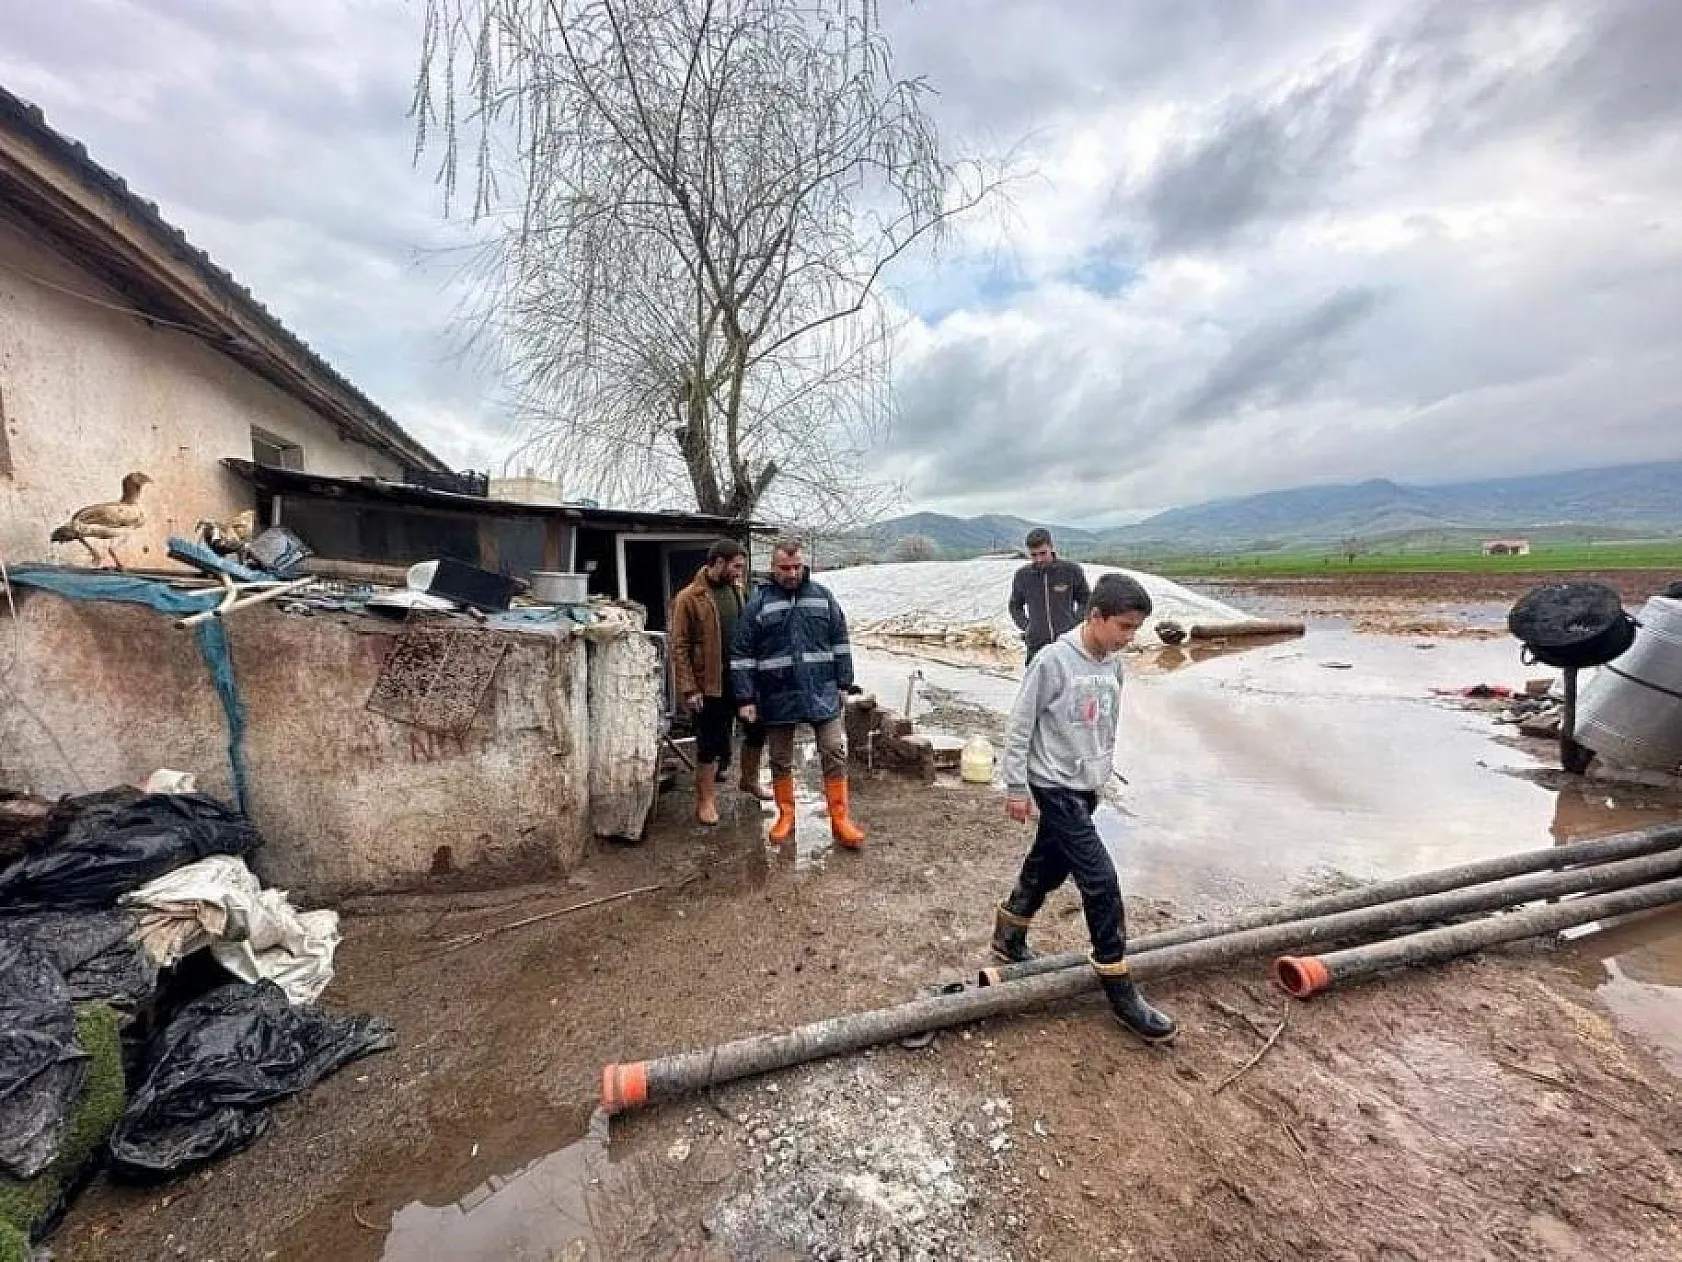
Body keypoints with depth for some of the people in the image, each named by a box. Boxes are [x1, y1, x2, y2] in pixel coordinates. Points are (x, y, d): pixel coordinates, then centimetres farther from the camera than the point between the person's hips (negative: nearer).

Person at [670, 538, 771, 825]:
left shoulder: (736, 589, 6)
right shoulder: (689, 598, -13)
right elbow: (679, 647, -13)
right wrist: (689, 689, -17)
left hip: (742, 678, 6)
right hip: (710, 685, -6)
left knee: (756, 729, 15)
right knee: (710, 743, 5)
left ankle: (749, 780, 38)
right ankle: (706, 800, 22)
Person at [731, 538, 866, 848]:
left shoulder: (823, 596, 4)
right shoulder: (758, 603, -3)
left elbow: (840, 643, 10)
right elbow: (742, 655, -2)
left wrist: (843, 684, 7)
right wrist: (746, 698, -5)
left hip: (822, 692, 1)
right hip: (778, 696, -1)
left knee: (834, 753, 1)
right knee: (781, 761, 11)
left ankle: (840, 819, 14)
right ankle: (785, 817, 29)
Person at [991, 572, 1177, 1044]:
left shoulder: (1113, 664, 2)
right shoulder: (1053, 660, -20)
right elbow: (1020, 725, -15)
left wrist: (1102, 771, 19)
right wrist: (1016, 786, -12)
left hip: (1086, 787, 7)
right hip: (1054, 787, -7)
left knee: (1047, 869, 18)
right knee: (1101, 881, -7)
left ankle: (1008, 938, 40)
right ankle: (1121, 992, 9)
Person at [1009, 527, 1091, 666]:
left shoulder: (1072, 571, -3)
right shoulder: (1022, 575, 1)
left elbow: (1085, 601, 10)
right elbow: (1015, 606, 16)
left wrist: (1075, 623, -2)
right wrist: (1025, 626, 3)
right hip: (1036, 645, 1)